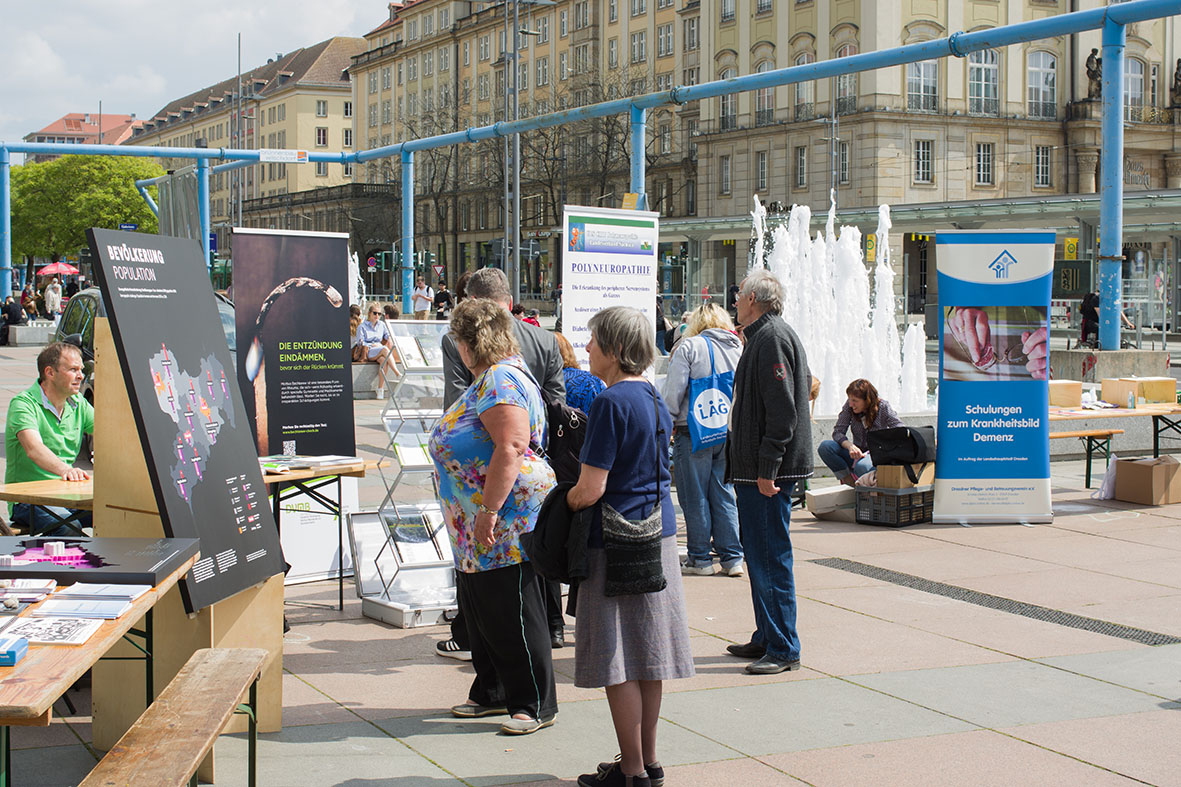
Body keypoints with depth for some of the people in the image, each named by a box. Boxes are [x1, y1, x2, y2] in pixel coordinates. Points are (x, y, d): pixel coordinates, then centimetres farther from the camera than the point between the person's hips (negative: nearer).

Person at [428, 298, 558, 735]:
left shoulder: (501, 381, -18)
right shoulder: (490, 378, 16)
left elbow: (510, 449, -27)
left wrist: (489, 511, -26)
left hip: (507, 522, -11)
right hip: (481, 526, 11)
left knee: (513, 613, -3)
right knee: (480, 608, 17)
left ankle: (536, 704, 7)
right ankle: (492, 693, 29)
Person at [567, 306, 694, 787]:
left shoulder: (610, 403, -17)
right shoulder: (655, 399, 9)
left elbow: (591, 489, -21)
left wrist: (558, 505, -1)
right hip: (658, 532, 9)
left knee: (618, 664, 0)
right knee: (647, 656, 14)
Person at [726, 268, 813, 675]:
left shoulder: (772, 338, -14)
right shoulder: (764, 336, 19)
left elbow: (781, 412, -22)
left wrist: (767, 470, -23)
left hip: (768, 473, -11)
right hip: (757, 470, 11)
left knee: (770, 557, -7)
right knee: (759, 554, 16)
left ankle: (783, 649, -2)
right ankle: (767, 638, 24)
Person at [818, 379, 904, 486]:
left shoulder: (883, 407, -11)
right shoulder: (849, 406, -3)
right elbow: (837, 432, -5)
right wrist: (850, 446, -26)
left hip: (877, 454, -4)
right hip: (857, 453, 4)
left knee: (861, 466, -40)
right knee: (824, 446, -20)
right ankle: (848, 479, -7)